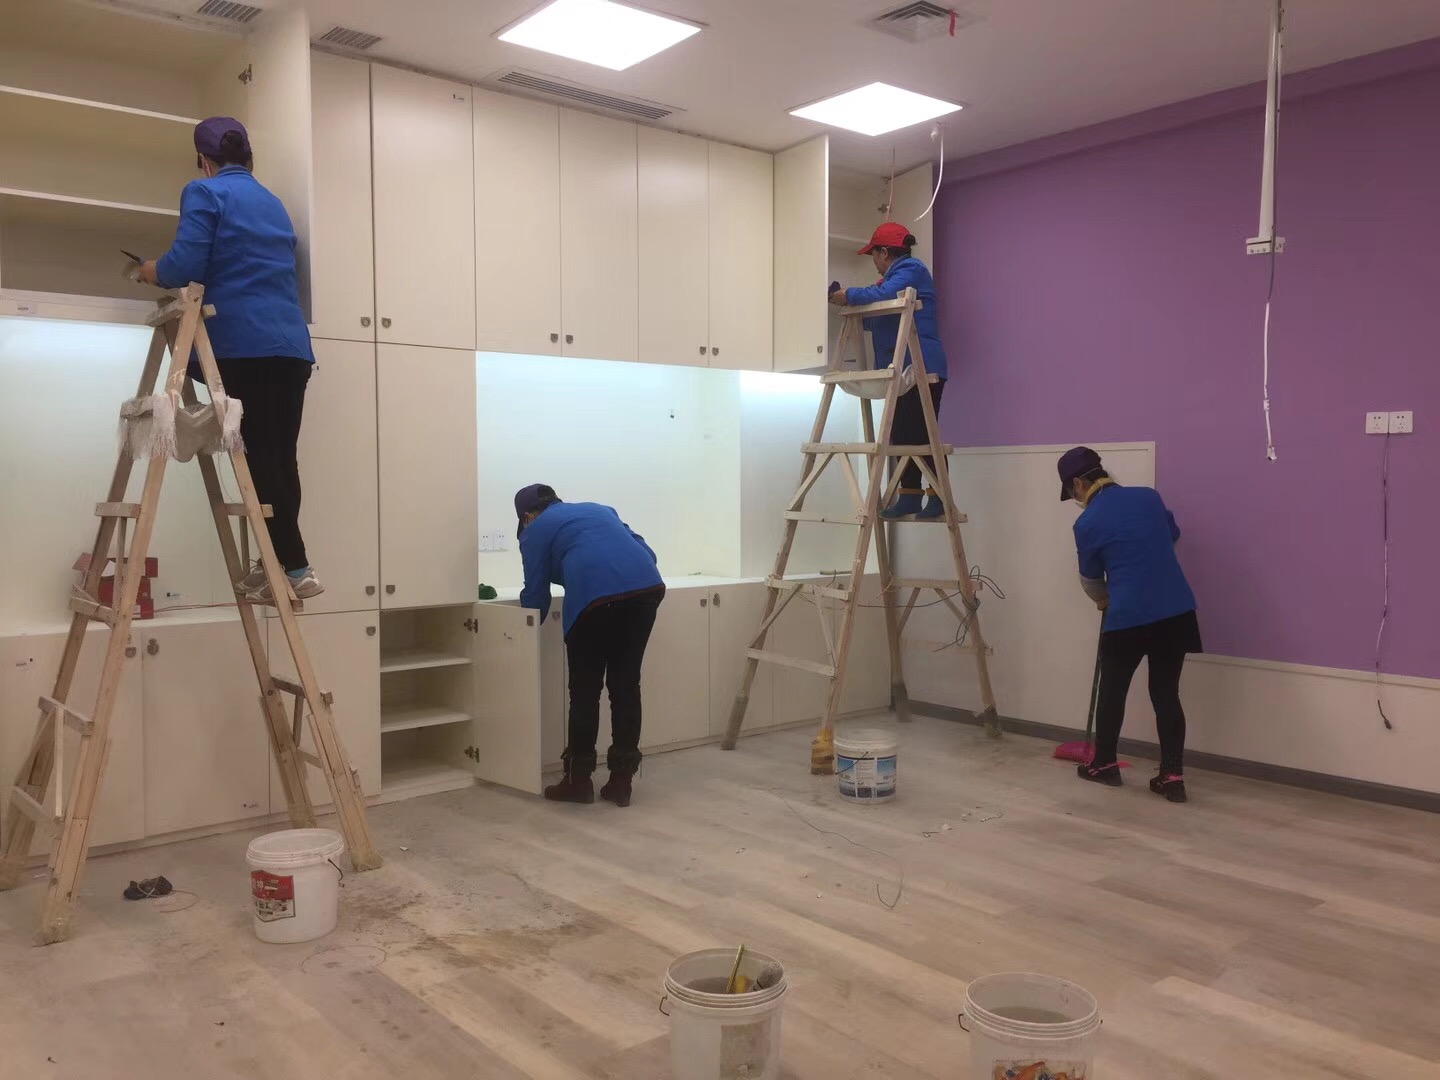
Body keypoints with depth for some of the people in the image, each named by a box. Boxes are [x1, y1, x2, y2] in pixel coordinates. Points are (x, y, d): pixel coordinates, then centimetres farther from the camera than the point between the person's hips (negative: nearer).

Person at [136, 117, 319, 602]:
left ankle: (296, 569, -6)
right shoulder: (273, 202, 23)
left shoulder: (204, 193, 3)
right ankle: (281, 564, 15)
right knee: (279, 458, 9)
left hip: (244, 344, -6)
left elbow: (183, 268, -8)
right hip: (292, 345, 6)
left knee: (259, 458, -5)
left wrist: (151, 271, 14)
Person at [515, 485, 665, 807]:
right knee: (626, 687, 13)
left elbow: (535, 597, 20)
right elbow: (647, 553, 29)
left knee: (585, 691, 9)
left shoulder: (535, 530, 21)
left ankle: (579, 781, 18)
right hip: (648, 587, 5)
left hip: (596, 596, -5)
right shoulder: (599, 509, 35)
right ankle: (621, 782, 17)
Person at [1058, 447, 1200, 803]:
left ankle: (1104, 764, 27)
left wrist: (1102, 599, 32)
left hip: (1128, 616, -4)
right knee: (1166, 692, 10)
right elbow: (1173, 535, 28)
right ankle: (1172, 776, 8)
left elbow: (1090, 577, 12)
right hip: (1177, 610, 4)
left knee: (1112, 689, 14)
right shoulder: (1149, 496, 8)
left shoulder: (1087, 523, -4)